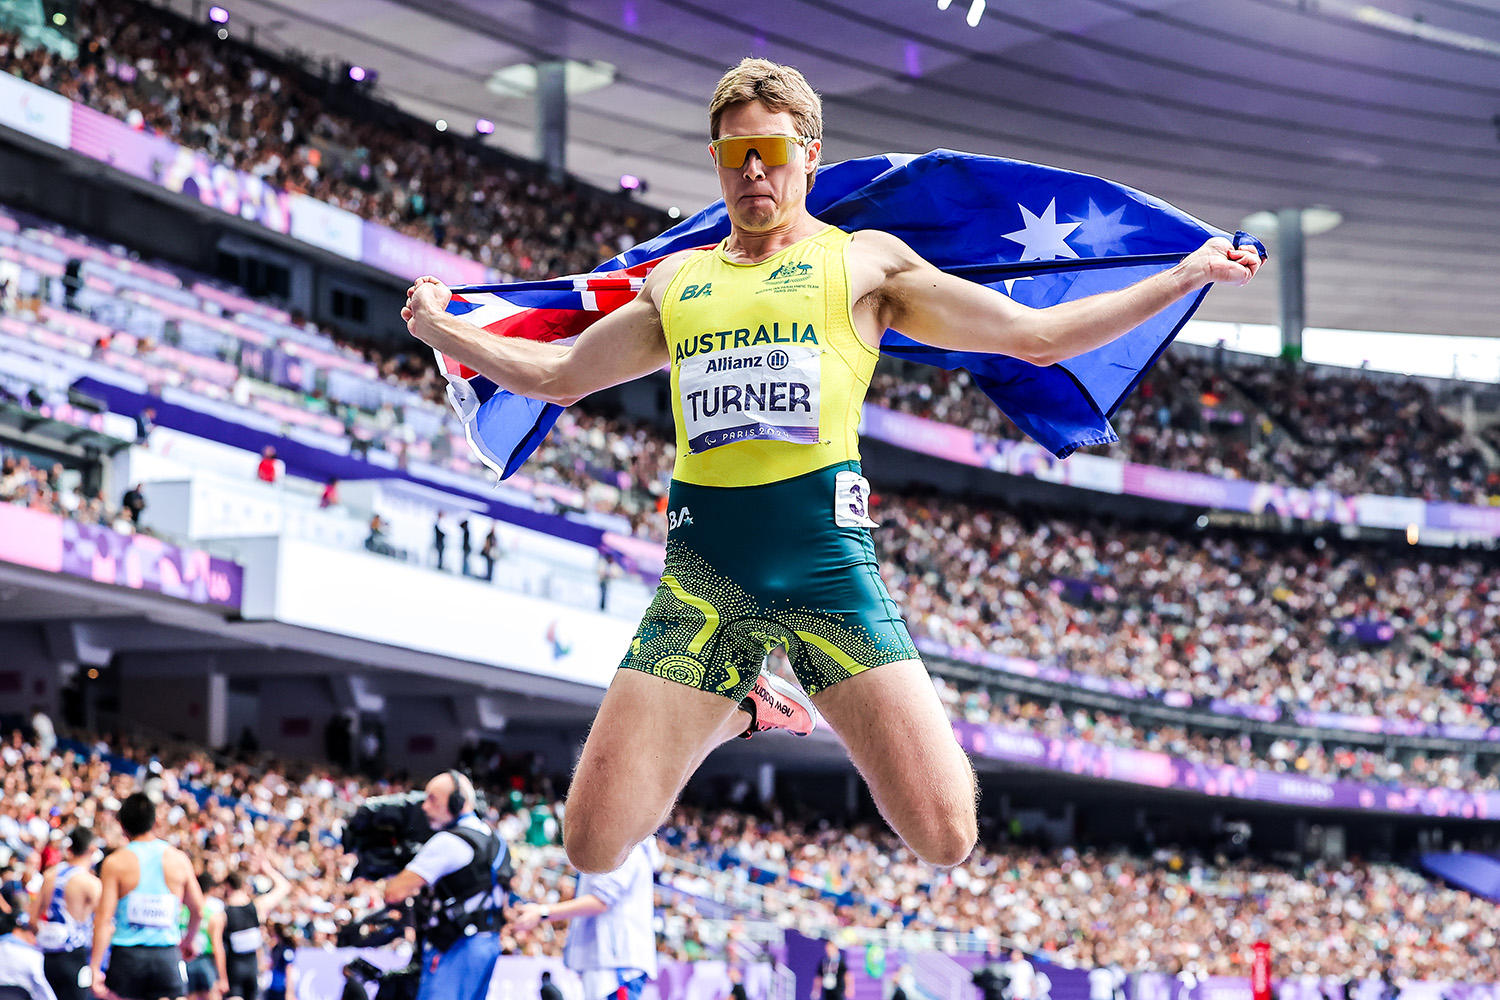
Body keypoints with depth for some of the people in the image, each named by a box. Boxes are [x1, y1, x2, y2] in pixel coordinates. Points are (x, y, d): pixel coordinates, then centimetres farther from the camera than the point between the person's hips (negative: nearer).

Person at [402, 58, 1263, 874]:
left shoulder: (863, 261, 13)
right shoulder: (677, 283, 22)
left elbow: (1039, 338, 12)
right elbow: (558, 375, 35)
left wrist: (1184, 278, 7)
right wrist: (441, 328, 27)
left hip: (827, 564, -2)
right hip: (702, 574, 3)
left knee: (947, 837, -14)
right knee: (595, 848, -8)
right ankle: (743, 710, 22)